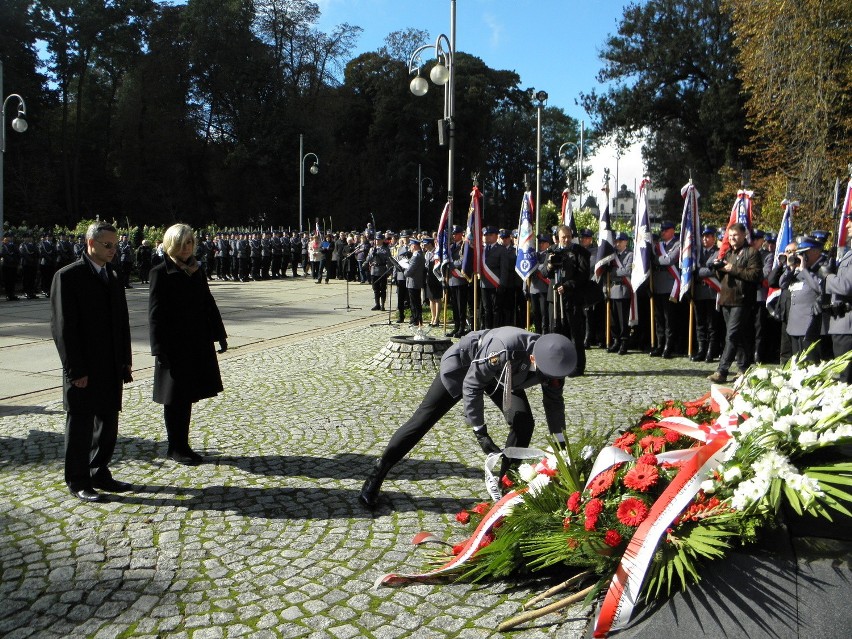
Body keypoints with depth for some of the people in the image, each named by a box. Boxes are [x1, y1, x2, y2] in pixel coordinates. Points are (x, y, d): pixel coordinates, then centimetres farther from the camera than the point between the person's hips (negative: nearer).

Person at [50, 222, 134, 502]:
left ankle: (100, 475, 27)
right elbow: (62, 326, -13)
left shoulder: (114, 277, 12)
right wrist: (75, 370, -16)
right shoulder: (68, 276, -10)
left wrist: (126, 360, 9)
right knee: (80, 426, 5)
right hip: (84, 370, -6)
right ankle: (78, 482, 18)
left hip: (112, 369, 7)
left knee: (108, 425, 13)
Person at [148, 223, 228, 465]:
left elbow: (208, 303, 14)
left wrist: (219, 334, 11)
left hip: (198, 344, 6)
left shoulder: (197, 270, 10)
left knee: (187, 396, 13)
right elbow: (155, 313, -11)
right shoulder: (161, 273, -8)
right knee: (175, 398, 4)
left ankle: (182, 446, 23)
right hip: (174, 345, -6)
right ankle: (176, 448, 16)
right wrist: (160, 348, -17)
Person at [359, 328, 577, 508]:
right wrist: (480, 432, -29)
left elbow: (554, 402, -6)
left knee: (523, 422, -13)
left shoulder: (553, 362, -26)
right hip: (465, 363, -5)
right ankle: (378, 472, 10)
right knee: (424, 418, -3)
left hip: (502, 374, 5)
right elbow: (471, 384, -31)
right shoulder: (505, 348, -45)